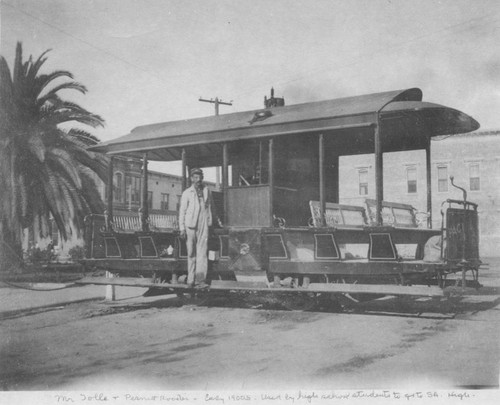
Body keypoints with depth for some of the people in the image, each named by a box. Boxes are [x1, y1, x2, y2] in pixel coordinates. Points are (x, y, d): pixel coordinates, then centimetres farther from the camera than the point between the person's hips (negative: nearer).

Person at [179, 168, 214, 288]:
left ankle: (200, 279, -7)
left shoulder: (207, 191, 11)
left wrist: (210, 222, 14)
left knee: (202, 252, -6)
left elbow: (210, 207, 19)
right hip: (190, 226, -1)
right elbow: (182, 211, 3)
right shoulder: (187, 193, 3)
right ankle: (191, 280, 8)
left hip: (203, 226, 1)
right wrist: (182, 228, -4)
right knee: (191, 253, 3)